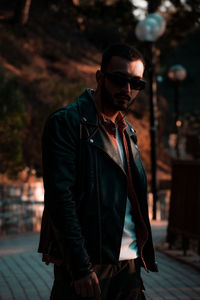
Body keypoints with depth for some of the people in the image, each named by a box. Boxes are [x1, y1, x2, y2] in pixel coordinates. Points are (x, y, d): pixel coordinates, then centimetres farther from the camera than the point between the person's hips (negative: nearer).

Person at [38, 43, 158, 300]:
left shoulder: (127, 131, 17)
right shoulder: (66, 123, -7)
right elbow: (61, 197, -15)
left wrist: (143, 255, 10)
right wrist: (81, 267, -21)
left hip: (128, 261, 7)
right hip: (87, 263, -7)